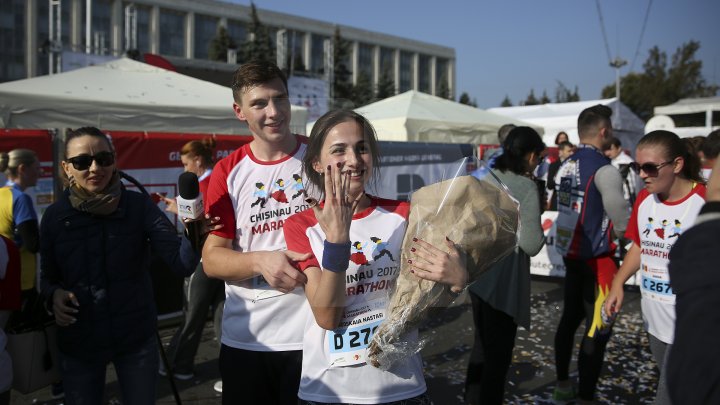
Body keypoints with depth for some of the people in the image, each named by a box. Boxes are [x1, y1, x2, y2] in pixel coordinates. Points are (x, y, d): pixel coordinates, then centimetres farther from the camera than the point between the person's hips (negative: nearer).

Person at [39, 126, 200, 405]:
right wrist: (53, 294, -16)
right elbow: (47, 276, 6)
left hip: (137, 339, -1)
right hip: (77, 344, 1)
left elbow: (182, 263, -18)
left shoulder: (140, 206, -10)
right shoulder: (54, 216, -5)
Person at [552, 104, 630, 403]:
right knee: (597, 329, 1)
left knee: (570, 317, 18)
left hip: (569, 251, 8)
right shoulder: (604, 169, -17)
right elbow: (623, 223, -14)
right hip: (596, 258, -8)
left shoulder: (566, 166, 5)